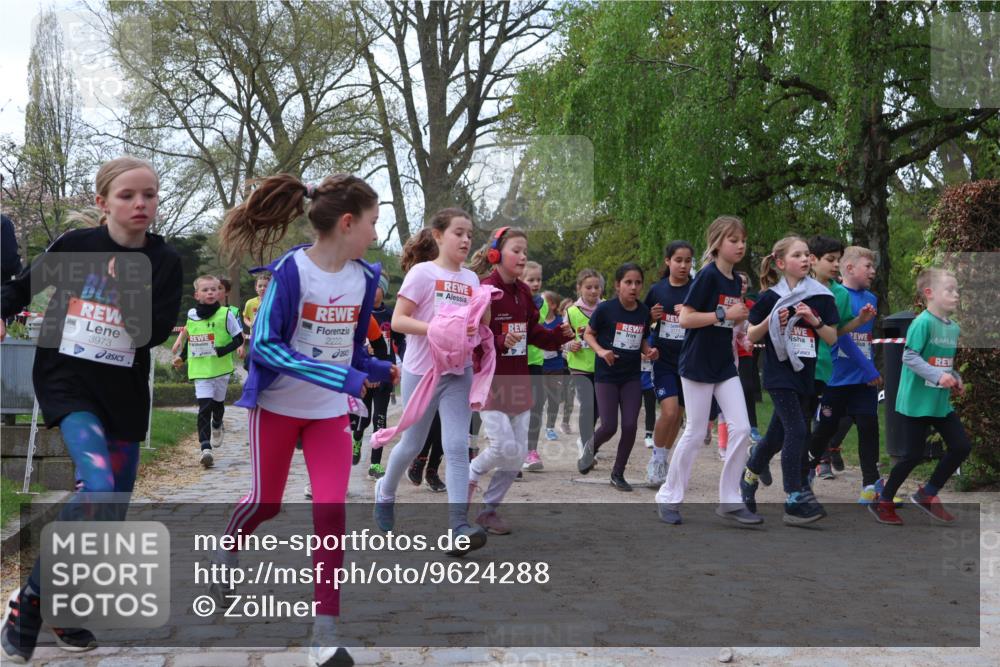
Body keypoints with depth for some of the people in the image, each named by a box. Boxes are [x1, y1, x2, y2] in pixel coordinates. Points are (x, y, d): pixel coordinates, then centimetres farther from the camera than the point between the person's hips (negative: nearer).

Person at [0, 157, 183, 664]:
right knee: (97, 486, -25)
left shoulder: (164, 262, -3)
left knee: (112, 513, 6)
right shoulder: (77, 245, -5)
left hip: (125, 393, 3)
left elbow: (153, 332, -13)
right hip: (66, 381, -3)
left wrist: (124, 280, -18)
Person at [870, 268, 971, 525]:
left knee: (962, 447, 3)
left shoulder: (954, 327, 9)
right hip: (916, 402, -8)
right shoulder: (923, 322, -17)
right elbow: (909, 357, -23)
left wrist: (956, 379, 3)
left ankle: (927, 494, 20)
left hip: (941, 402, 8)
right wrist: (938, 376, -28)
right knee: (914, 455, -2)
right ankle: (883, 502, 17)